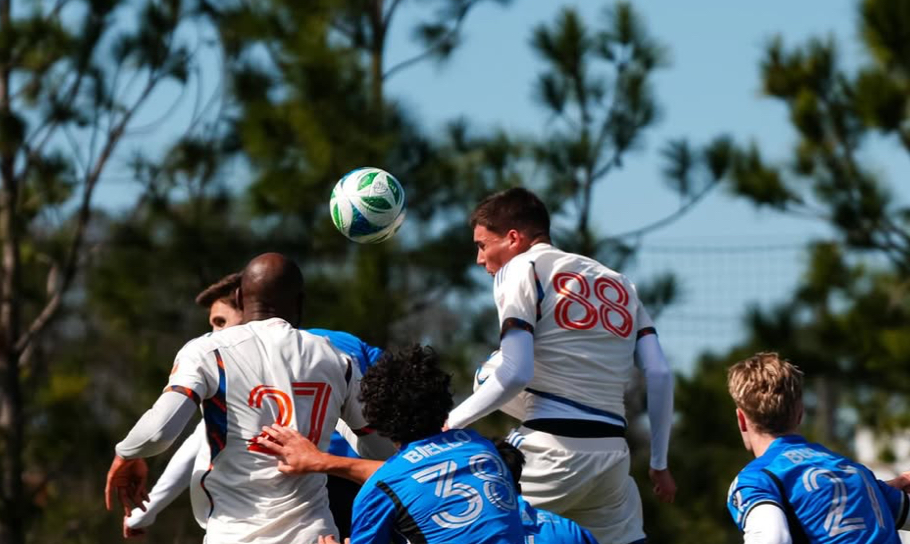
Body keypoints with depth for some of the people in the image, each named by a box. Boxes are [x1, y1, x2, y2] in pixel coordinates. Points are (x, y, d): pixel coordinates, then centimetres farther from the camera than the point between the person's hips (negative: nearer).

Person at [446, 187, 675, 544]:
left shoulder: (520, 270, 1)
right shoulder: (617, 283, 19)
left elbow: (515, 373, -12)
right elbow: (659, 375, 11)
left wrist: (450, 423, -3)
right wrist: (659, 463, 17)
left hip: (552, 450, -6)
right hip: (611, 453, 6)